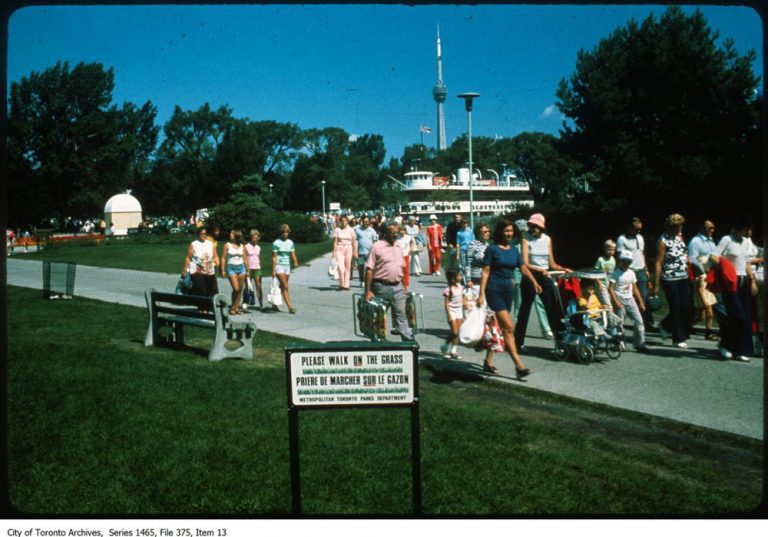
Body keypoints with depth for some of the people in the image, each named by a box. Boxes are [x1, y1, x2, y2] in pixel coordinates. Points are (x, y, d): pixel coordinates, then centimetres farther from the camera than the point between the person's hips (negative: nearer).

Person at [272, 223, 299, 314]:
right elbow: (274, 257, -7)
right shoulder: (276, 243, -5)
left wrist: (295, 262, -14)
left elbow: (293, 254, 6)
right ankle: (290, 306, -16)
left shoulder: (290, 242, 10)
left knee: (282, 287, 11)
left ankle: (275, 303, 27)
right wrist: (273, 270, -11)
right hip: (279, 266, -6)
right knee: (285, 287, -13)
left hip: (287, 266, 6)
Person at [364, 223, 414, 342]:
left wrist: (403, 287, 15)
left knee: (401, 316, 4)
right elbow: (369, 269, -10)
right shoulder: (377, 247, -7)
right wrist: (368, 291, -15)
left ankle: (409, 341, 4)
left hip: (397, 287, 5)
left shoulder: (398, 249, 13)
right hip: (382, 287, -5)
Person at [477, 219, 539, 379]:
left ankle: (488, 362, 24)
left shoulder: (514, 250, 11)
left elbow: (523, 268, 7)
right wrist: (481, 294, -13)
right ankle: (519, 366, -15)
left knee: (499, 327, 12)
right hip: (494, 290, -7)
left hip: (508, 290, 7)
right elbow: (485, 272, -8)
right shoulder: (492, 249, -6)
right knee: (509, 327, -13)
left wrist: (534, 282, -10)